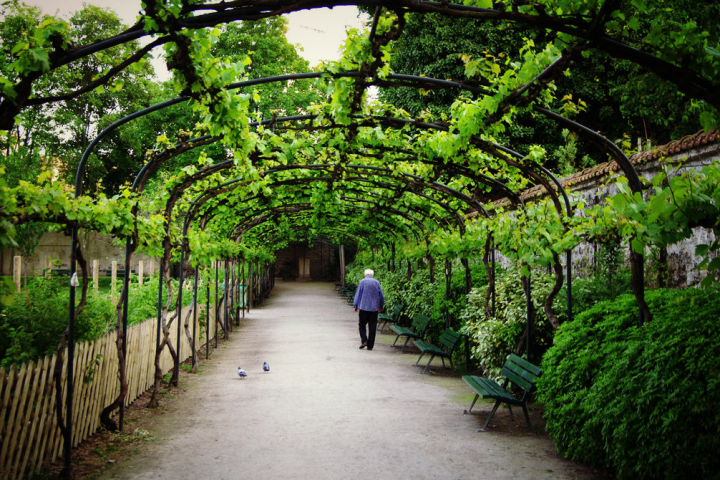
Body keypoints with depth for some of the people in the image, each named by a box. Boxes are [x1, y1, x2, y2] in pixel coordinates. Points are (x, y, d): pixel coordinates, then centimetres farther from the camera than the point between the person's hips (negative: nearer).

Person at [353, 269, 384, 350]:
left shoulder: (362, 282, -2)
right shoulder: (377, 282, 5)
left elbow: (358, 294, -2)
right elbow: (381, 296, 9)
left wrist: (355, 305, 7)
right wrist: (381, 307, 20)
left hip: (364, 307, -2)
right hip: (374, 308, 2)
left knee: (362, 325, 10)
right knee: (372, 327, 5)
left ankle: (364, 341, -7)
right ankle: (370, 345, 7)